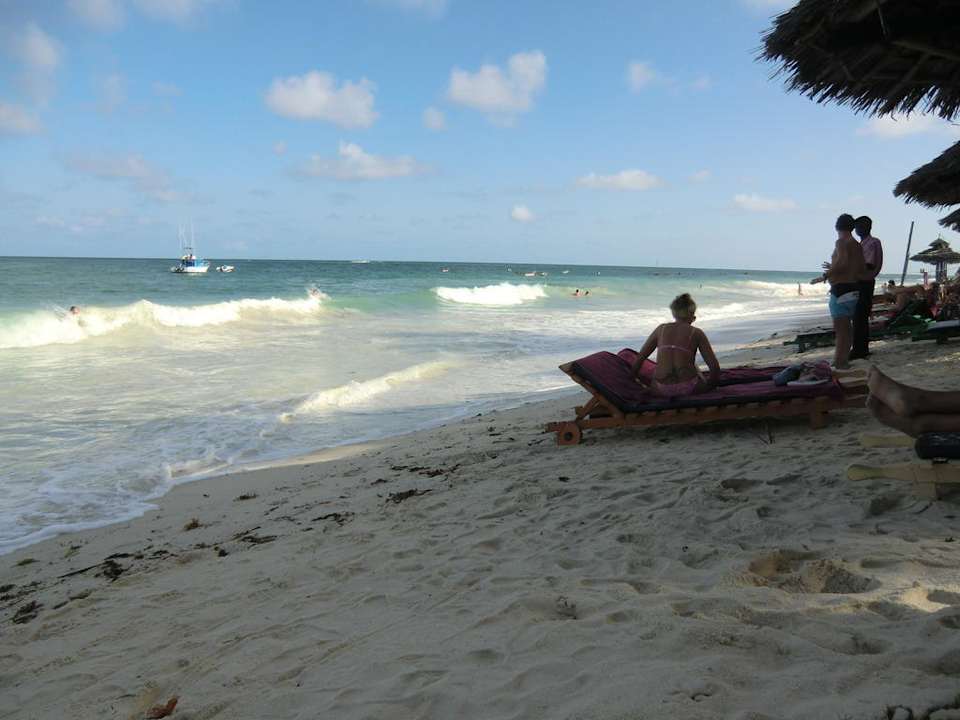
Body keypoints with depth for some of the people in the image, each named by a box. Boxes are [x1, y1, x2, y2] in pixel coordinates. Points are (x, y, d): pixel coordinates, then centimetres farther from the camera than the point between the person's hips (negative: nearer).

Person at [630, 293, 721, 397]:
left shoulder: (661, 329, 10)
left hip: (661, 390, 1)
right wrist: (711, 384, 16)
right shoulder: (696, 333, 4)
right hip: (688, 388, -1)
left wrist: (634, 378, 26)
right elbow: (714, 366, -2)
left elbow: (639, 358, 11)